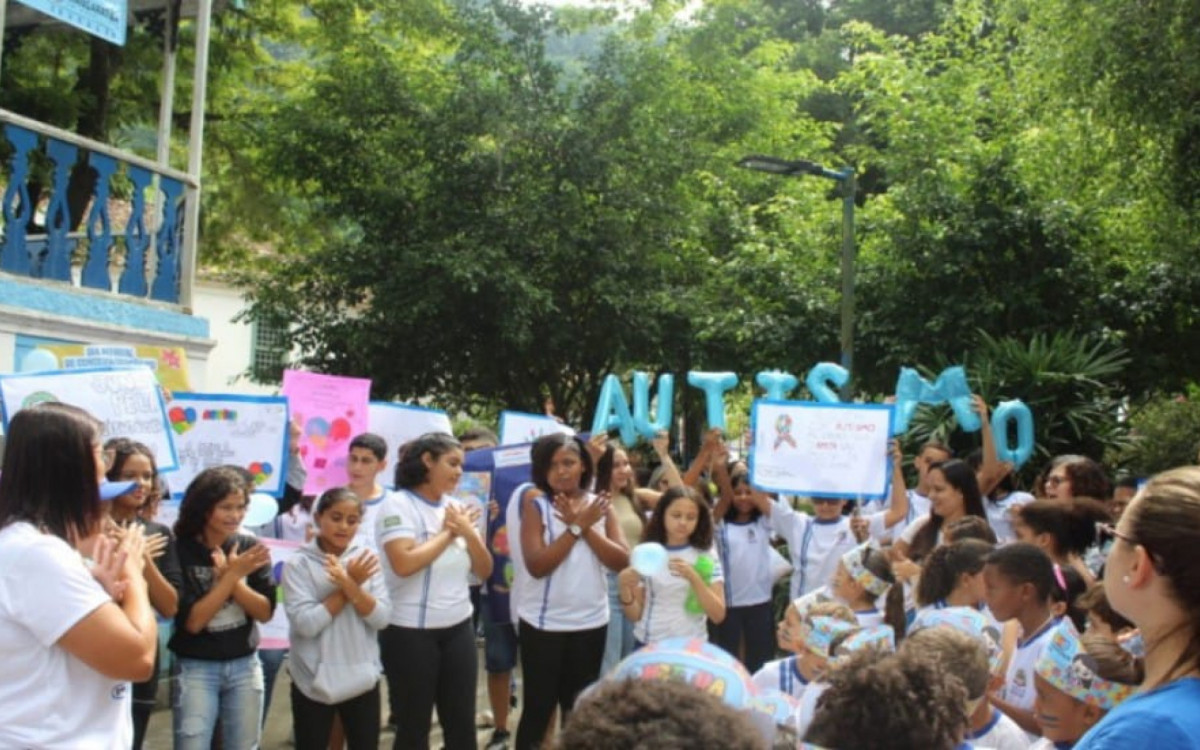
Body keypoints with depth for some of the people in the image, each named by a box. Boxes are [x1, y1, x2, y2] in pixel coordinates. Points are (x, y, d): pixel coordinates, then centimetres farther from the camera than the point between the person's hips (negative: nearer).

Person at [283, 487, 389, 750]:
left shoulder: (367, 559, 1)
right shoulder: (298, 564, -8)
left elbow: (381, 618, -7)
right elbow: (305, 623, -19)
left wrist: (350, 585, -22)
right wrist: (351, 584, -16)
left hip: (362, 679, 3)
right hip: (314, 682, -3)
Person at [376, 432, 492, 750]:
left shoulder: (457, 508, 7)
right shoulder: (398, 504, -10)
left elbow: (484, 570, 7)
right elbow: (404, 564, -24)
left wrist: (467, 531, -10)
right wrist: (447, 533, -11)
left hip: (458, 629, 6)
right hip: (411, 633, -5)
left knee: (462, 724, 10)